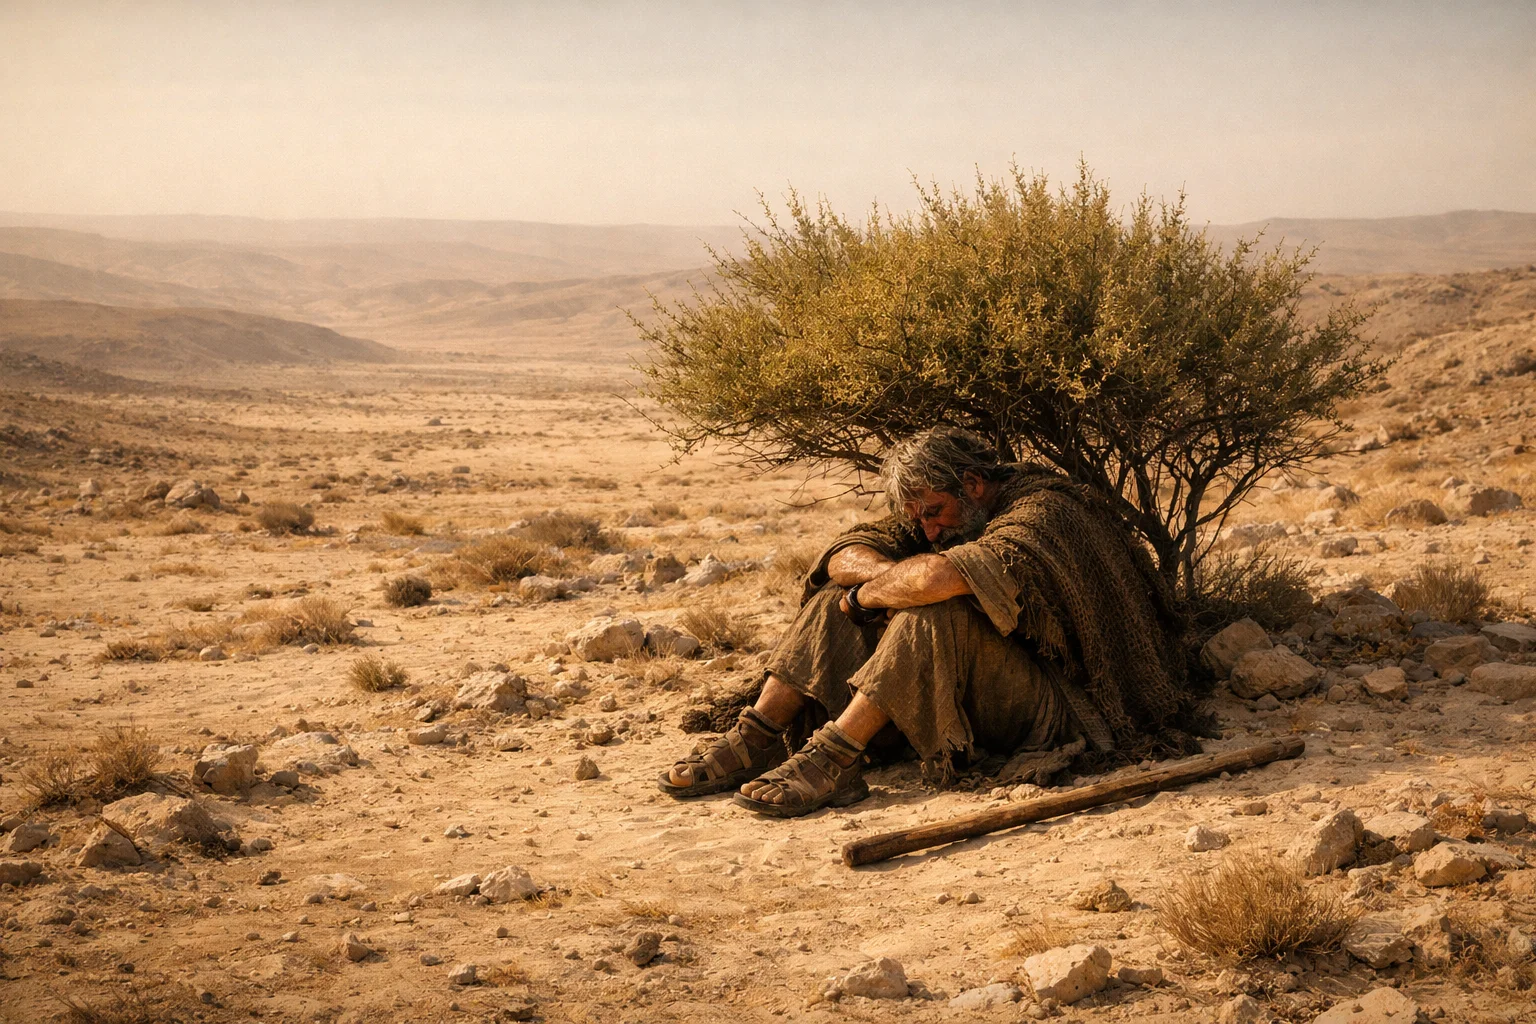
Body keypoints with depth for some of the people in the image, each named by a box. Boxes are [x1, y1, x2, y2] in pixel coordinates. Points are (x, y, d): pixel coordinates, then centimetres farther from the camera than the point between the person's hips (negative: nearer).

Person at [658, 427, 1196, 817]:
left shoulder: (1044, 512, -19)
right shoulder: (943, 515, 9)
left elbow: (943, 575, -37)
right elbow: (847, 554, 2)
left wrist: (869, 595, -19)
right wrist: (894, 576, -19)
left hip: (1055, 702, -8)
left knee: (934, 616, -34)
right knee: (837, 596, -2)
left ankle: (833, 759, -33)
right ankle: (756, 741, -14)